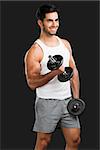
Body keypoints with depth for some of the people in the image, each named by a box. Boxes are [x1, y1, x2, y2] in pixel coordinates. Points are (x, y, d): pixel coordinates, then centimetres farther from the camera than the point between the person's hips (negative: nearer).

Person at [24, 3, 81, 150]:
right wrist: (55, 72, -28)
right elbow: (32, 83, -16)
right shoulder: (35, 51, -12)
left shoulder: (65, 44, 8)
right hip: (47, 103, -6)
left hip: (67, 100, 6)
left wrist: (76, 98, 6)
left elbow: (74, 72, 13)